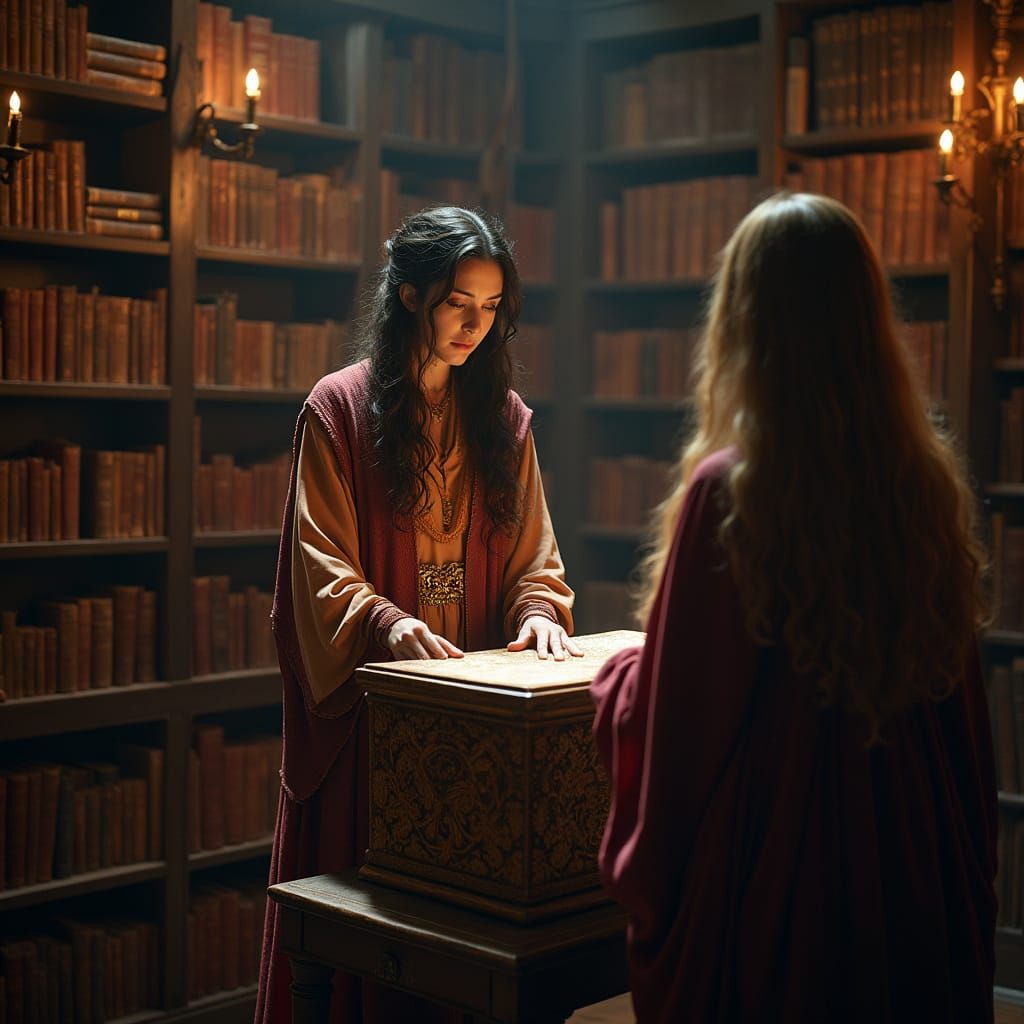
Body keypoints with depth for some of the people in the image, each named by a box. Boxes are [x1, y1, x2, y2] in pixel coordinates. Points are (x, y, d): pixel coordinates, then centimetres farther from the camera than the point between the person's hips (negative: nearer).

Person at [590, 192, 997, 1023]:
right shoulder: (931, 480, -3)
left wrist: (617, 677, 10)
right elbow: (962, 711, 7)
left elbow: (675, 715, -12)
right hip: (919, 854, 5)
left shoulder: (727, 492, -19)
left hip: (769, 854, -5)